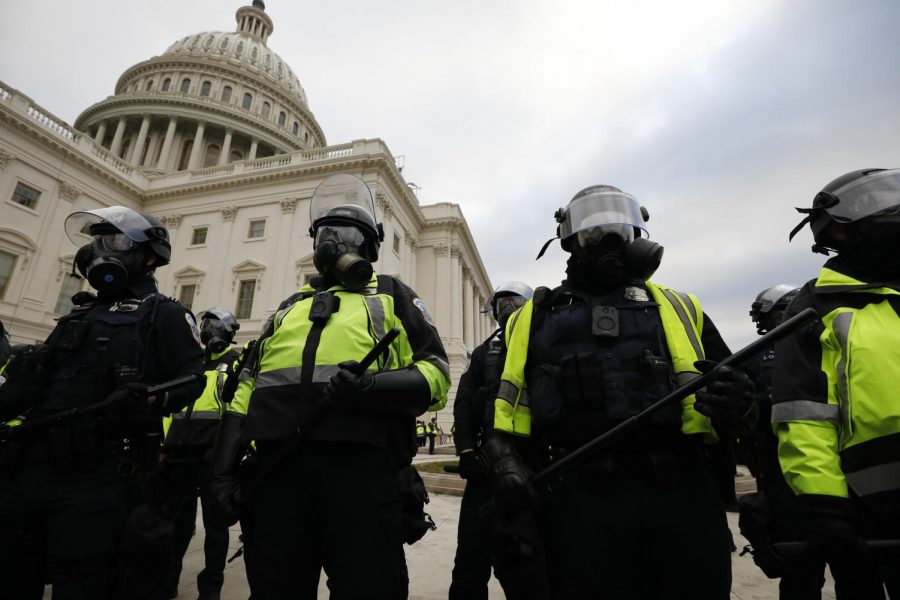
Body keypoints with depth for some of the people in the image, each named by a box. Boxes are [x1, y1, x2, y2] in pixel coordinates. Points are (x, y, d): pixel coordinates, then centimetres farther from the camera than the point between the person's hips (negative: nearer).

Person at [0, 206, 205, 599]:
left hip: (96, 478, -7)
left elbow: (191, 378, -9)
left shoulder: (160, 314, -1)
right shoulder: (80, 313, 22)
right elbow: (34, 382, 27)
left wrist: (147, 399, -26)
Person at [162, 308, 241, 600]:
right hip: (181, 452, 6)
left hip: (212, 453, -5)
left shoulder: (236, 362, 1)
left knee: (214, 521, 4)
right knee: (178, 518, 14)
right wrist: (166, 445, 13)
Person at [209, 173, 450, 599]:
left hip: (360, 464, -4)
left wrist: (374, 387, -17)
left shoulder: (392, 296, 12)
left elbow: (435, 375, 2)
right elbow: (249, 387, 20)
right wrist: (223, 468, 9)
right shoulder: (290, 307, 25)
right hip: (278, 467, 5)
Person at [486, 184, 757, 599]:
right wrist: (505, 464, -8)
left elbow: (728, 387, 12)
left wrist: (734, 404, -12)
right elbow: (504, 403, 8)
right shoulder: (536, 316, 11)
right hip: (581, 503, -1)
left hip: (682, 495, 2)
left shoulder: (676, 306, 14)